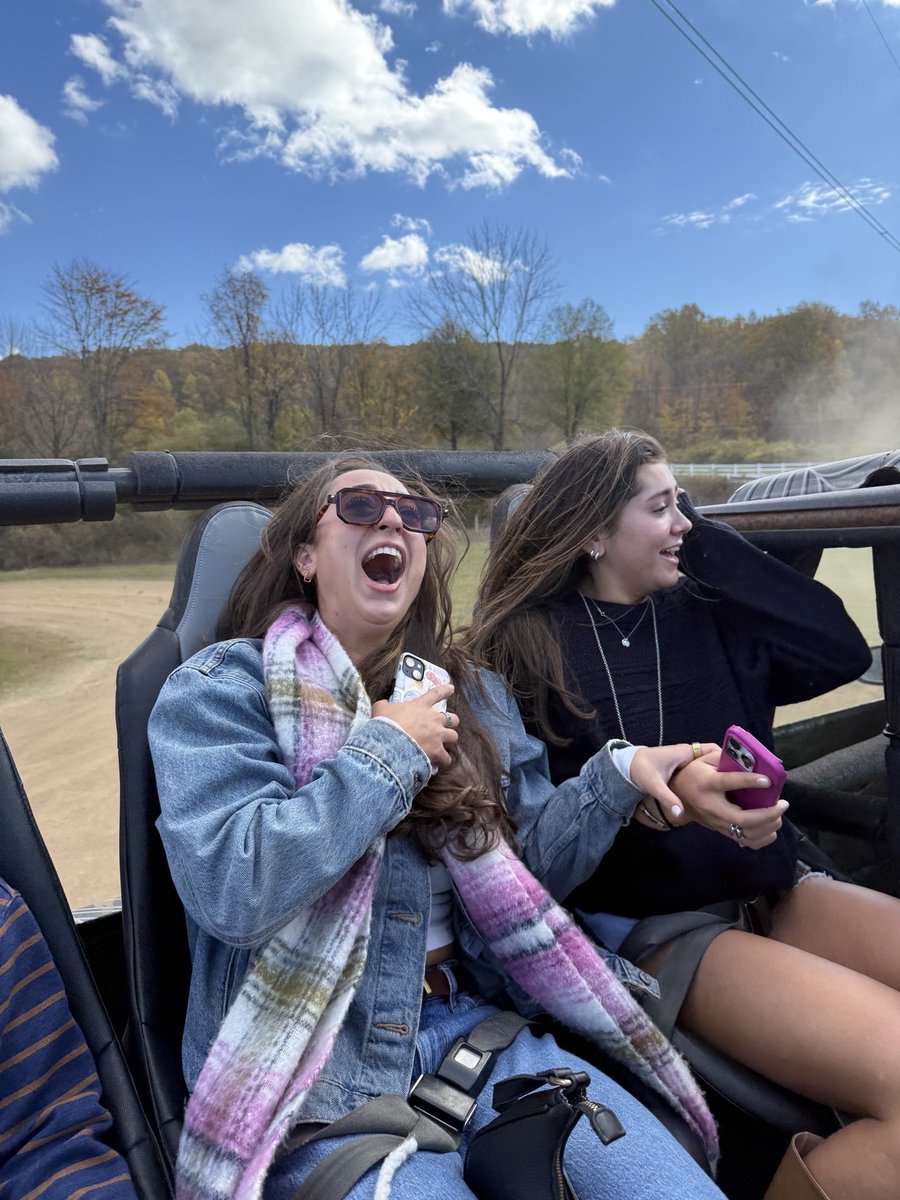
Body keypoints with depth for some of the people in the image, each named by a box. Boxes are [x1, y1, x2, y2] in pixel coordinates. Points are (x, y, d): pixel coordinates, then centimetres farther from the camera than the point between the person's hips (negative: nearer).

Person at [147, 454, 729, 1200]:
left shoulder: (472, 694, 10)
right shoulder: (222, 689, -6)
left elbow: (532, 856, 12)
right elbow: (231, 889, -20)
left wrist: (619, 772, -4)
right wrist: (389, 751, -15)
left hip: (476, 1025, 5)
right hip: (319, 1077, -4)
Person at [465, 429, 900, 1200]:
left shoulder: (701, 612, 10)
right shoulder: (526, 644, -5)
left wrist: (710, 544, 1)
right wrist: (656, 790, -27)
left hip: (773, 890, 6)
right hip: (647, 922, -6)